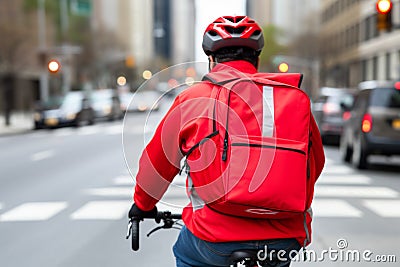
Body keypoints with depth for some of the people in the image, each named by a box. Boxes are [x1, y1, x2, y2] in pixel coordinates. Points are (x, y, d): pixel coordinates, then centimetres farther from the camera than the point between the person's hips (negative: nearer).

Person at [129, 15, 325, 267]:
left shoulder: (193, 98, 2)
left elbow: (157, 163, 13)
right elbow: (316, 163, 19)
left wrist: (143, 204, 33)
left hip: (217, 239, -1)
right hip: (286, 240, 2)